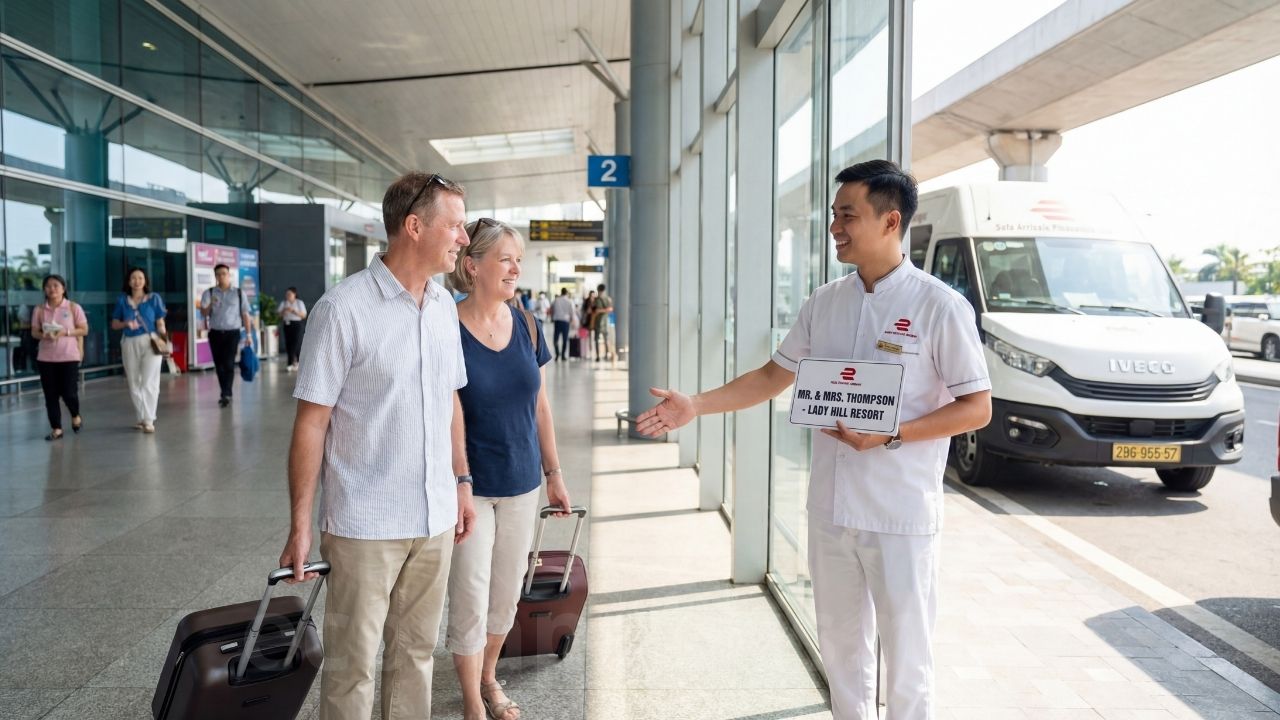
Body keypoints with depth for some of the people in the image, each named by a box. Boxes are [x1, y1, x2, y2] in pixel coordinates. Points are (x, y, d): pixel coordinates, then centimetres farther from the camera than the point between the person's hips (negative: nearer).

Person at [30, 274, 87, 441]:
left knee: (69, 393, -5)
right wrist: (44, 335, -14)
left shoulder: (74, 308, -2)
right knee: (50, 395, 3)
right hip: (46, 358, 2)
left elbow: (84, 330, -1)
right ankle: (56, 428, 13)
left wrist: (65, 332, -16)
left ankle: (75, 416, 26)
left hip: (69, 357, -2)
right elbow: (34, 332, 7)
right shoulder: (39, 310, 4)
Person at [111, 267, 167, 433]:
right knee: (134, 384, 9)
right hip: (129, 344, 3)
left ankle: (149, 420, -6)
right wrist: (126, 324, -11)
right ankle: (141, 418, 20)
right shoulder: (122, 300, 6)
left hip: (150, 342, -3)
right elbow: (114, 324, 10)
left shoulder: (154, 298, -1)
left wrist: (164, 338, -20)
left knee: (149, 383, -8)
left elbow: (160, 323, -3)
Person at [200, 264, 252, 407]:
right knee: (219, 365, 7)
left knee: (228, 364, -11)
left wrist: (248, 334, 0)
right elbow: (203, 313, -4)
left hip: (232, 333, -2)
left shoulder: (239, 293, 3)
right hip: (215, 333, 2)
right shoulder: (209, 293, 4)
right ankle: (226, 394, 18)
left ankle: (226, 395, -13)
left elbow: (245, 314, 5)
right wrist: (210, 305, -26)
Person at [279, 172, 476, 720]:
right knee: (352, 665, 8)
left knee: (415, 652, 17)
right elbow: (311, 423, -12)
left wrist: (461, 483, 13)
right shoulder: (343, 309, -13)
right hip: (366, 525, -5)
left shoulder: (444, 305, 6)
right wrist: (300, 527, -12)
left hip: (435, 519, 6)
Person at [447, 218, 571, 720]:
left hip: (522, 483, 5)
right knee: (471, 601, 4)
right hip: (470, 487, -5)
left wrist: (553, 472, 10)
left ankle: (489, 678, 40)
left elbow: (539, 405, 8)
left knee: (507, 594, 17)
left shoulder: (527, 327, 1)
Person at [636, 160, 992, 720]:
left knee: (907, 656, 8)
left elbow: (977, 408, -10)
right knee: (840, 646, 19)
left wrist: (890, 435, -21)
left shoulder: (939, 307, -12)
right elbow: (773, 376, 12)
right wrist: (696, 405, 3)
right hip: (831, 509, 5)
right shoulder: (825, 302, 5)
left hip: (901, 517, -5)